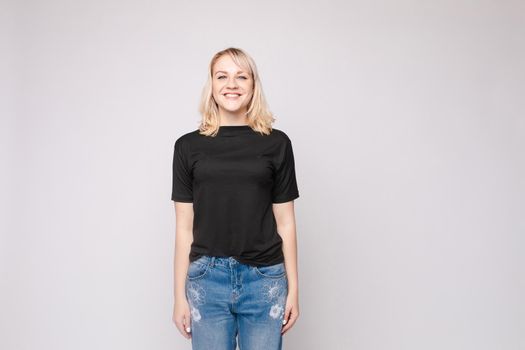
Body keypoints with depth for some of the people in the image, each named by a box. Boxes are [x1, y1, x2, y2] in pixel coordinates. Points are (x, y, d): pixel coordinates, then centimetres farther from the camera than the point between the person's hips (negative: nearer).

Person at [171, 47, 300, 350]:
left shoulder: (277, 143, 2)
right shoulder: (189, 146, 4)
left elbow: (285, 222, 4)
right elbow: (185, 227, 5)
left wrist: (293, 288, 3)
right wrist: (180, 295, 4)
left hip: (265, 280, 0)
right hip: (207, 279, 1)